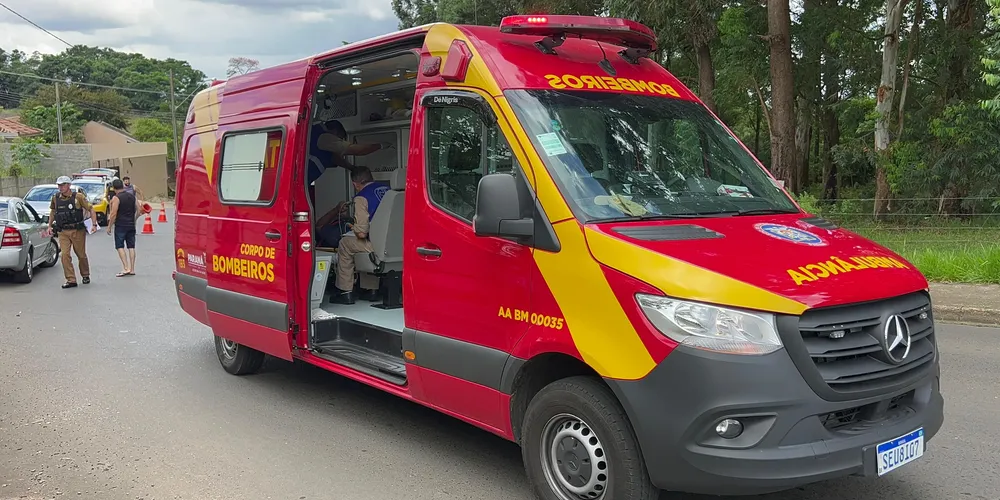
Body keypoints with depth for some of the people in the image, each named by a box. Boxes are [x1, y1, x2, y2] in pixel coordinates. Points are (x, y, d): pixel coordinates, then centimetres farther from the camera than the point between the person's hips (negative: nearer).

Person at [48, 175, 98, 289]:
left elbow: (91, 209, -4)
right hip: (63, 232, 2)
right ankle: (71, 280, -6)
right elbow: (52, 211, 22)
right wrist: (50, 226, 18)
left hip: (78, 231, -2)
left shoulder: (78, 197, -7)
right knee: (65, 255, -10)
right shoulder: (56, 198, 4)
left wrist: (94, 224, -14)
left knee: (81, 255, 9)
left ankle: (85, 275, 32)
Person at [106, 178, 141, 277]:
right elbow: (139, 210, 7)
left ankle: (126, 268, -11)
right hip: (131, 225, 5)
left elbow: (113, 214, -13)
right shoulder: (132, 196, 7)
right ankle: (132, 269, 8)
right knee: (131, 247, 7)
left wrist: (109, 227, -5)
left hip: (120, 225, -5)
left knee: (120, 246, -1)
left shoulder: (116, 198, -10)